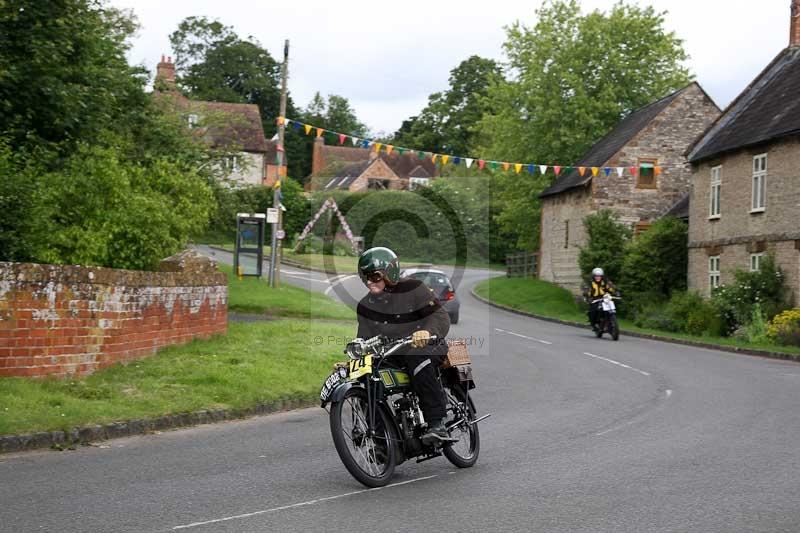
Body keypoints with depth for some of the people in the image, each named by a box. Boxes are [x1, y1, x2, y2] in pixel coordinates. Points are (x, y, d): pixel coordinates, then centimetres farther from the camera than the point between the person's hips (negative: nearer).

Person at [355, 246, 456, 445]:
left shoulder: (412, 289, -7)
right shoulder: (366, 305, 10)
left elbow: (440, 315, -16)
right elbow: (364, 338, 10)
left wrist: (427, 331, -37)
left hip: (425, 346, -5)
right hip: (391, 354, 5)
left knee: (418, 364, -39)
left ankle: (438, 425, -39)